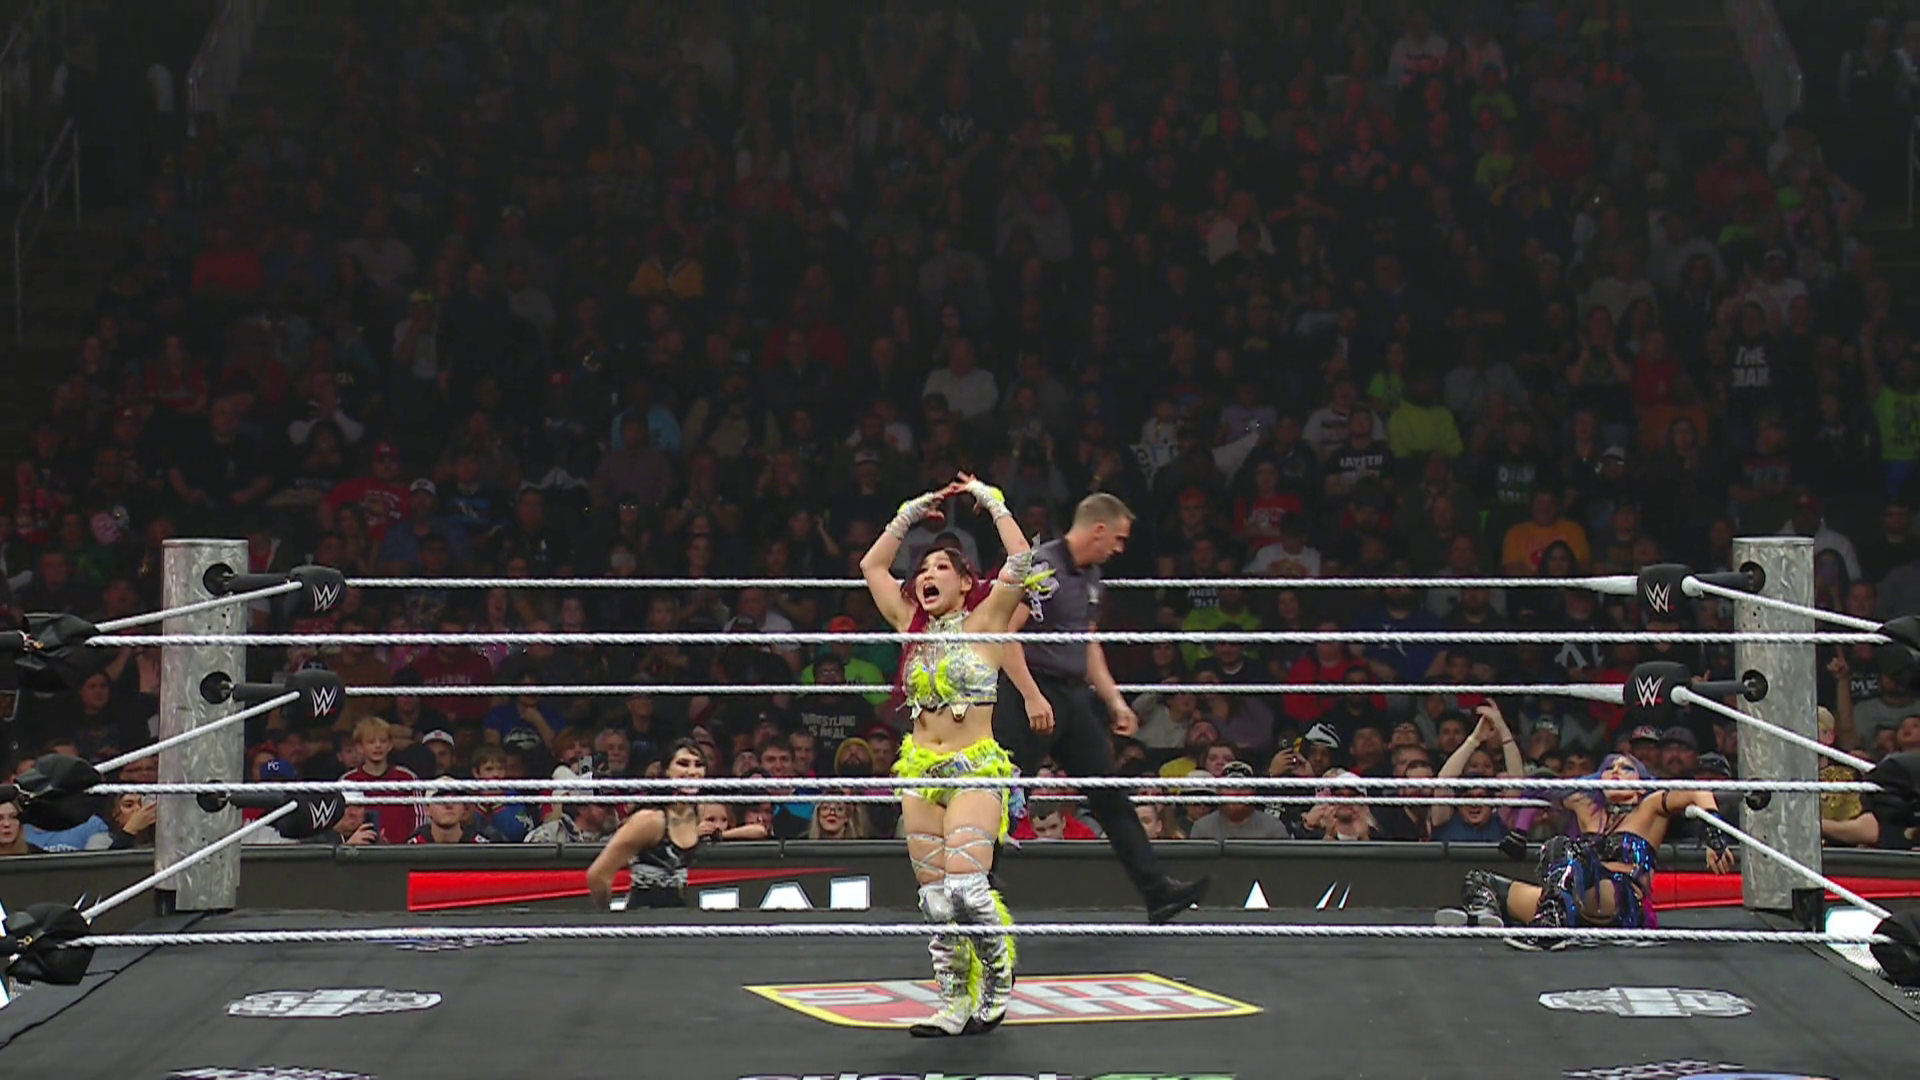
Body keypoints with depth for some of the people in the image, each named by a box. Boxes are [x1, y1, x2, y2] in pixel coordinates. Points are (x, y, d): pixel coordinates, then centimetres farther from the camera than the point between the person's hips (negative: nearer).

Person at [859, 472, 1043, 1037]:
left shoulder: (984, 623, 0)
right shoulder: (913, 627, 13)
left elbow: (1021, 561, -12)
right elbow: (872, 566, 21)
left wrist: (992, 501, -3)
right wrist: (910, 514, 19)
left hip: (975, 769, -5)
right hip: (920, 769, 5)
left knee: (965, 888, -18)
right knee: (935, 900, 1)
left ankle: (998, 971, 6)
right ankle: (956, 1003, 8)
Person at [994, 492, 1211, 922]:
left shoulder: (1090, 575, 15)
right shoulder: (1040, 566, -14)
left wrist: (1114, 700, 20)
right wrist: (1032, 697, -24)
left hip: (1072, 698, 9)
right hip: (1032, 699, -9)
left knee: (1111, 796, 8)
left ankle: (1157, 890, 10)